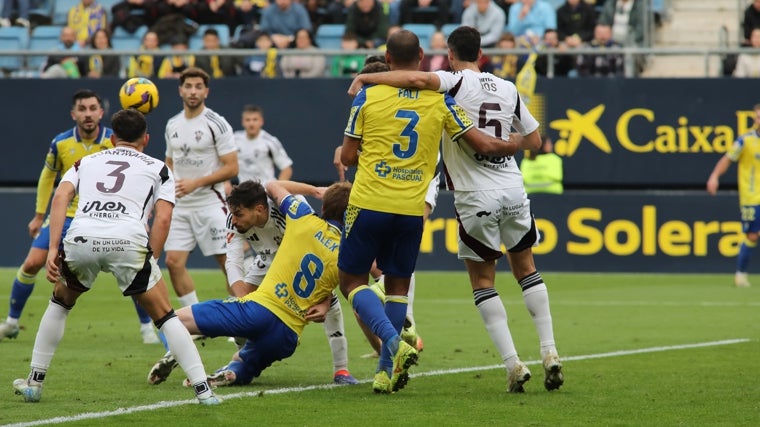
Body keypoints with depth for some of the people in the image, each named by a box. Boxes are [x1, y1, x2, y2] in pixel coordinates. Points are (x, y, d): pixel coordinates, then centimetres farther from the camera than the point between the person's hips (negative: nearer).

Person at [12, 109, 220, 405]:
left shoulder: (87, 162, 31)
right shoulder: (157, 168, 26)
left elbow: (61, 197, 12)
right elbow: (163, 219, 10)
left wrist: (53, 249, 5)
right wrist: (148, 264, 11)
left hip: (80, 238, 2)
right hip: (129, 240, -2)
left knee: (60, 302, 30)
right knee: (164, 316, 11)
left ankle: (34, 383, 29)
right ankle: (203, 389, 1)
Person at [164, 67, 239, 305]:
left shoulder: (217, 124, -8)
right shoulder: (172, 125, 11)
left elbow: (231, 168, -12)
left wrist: (196, 183, -18)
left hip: (210, 203, -6)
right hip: (180, 205, 6)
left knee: (228, 261, -7)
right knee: (173, 261, -2)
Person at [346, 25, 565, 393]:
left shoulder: (456, 82, -7)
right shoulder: (508, 89, 9)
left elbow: (418, 79, -29)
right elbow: (534, 139, 16)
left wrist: (367, 77, -17)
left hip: (476, 197, -4)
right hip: (513, 189, 4)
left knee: (482, 281, 7)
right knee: (525, 268, 19)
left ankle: (513, 364, -3)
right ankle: (549, 352, 9)